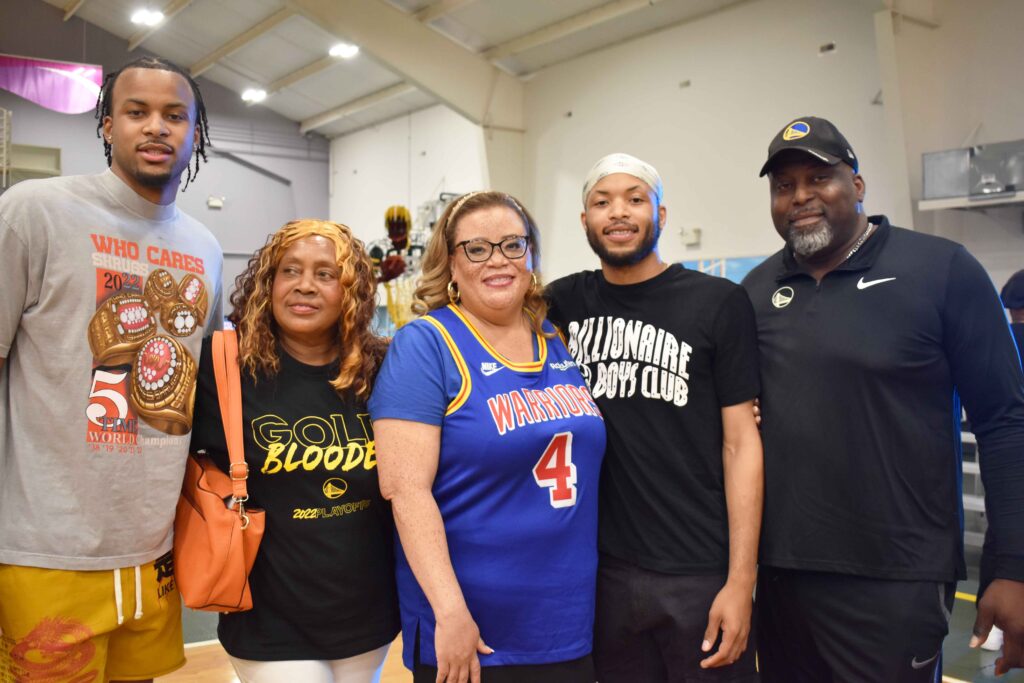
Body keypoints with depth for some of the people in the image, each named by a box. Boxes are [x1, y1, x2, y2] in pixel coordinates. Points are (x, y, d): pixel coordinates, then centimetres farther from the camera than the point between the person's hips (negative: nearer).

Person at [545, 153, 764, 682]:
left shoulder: (718, 302, -5)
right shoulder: (566, 302, 4)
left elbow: (741, 443, -7)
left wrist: (740, 580, -11)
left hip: (702, 575, -2)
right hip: (603, 570, 3)